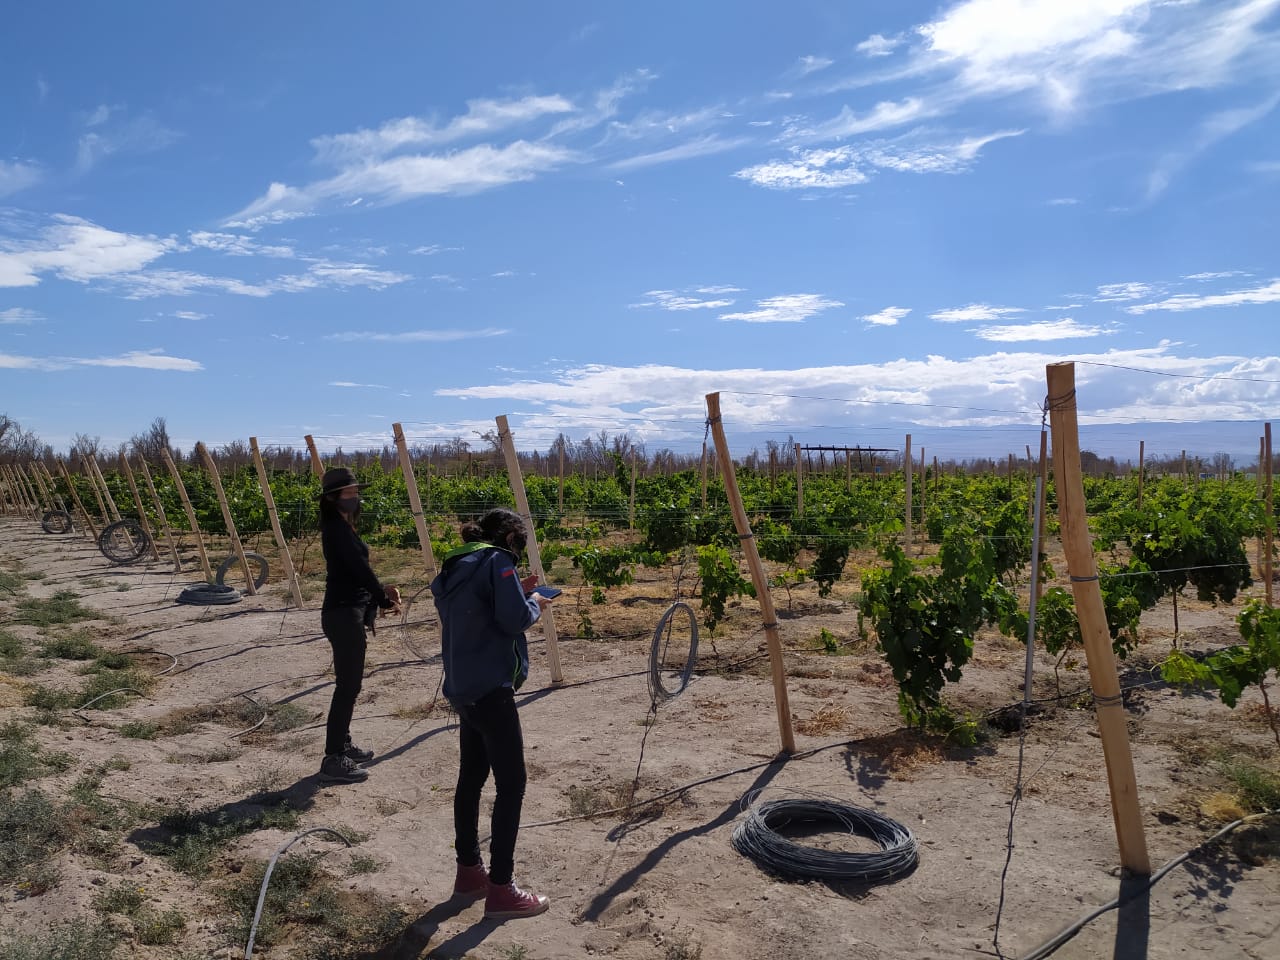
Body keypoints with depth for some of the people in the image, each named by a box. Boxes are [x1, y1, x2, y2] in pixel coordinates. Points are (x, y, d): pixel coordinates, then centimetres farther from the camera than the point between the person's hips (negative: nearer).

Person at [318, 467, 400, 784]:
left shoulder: (339, 527, 14)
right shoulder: (337, 528, -15)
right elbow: (359, 567, -19)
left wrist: (381, 589, 4)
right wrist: (385, 600, -8)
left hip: (346, 611, 10)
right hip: (344, 614, -10)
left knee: (349, 683, 17)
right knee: (348, 685, -7)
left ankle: (342, 745, 28)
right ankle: (333, 760, -2)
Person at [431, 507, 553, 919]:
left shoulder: (456, 564, 13)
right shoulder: (497, 560, -12)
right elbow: (515, 619, -19)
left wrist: (517, 591, 15)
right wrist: (535, 602, 1)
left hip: (463, 688, 9)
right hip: (491, 688, -9)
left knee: (471, 778, 17)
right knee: (511, 784, -2)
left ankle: (469, 871, 28)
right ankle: (501, 890, 3)